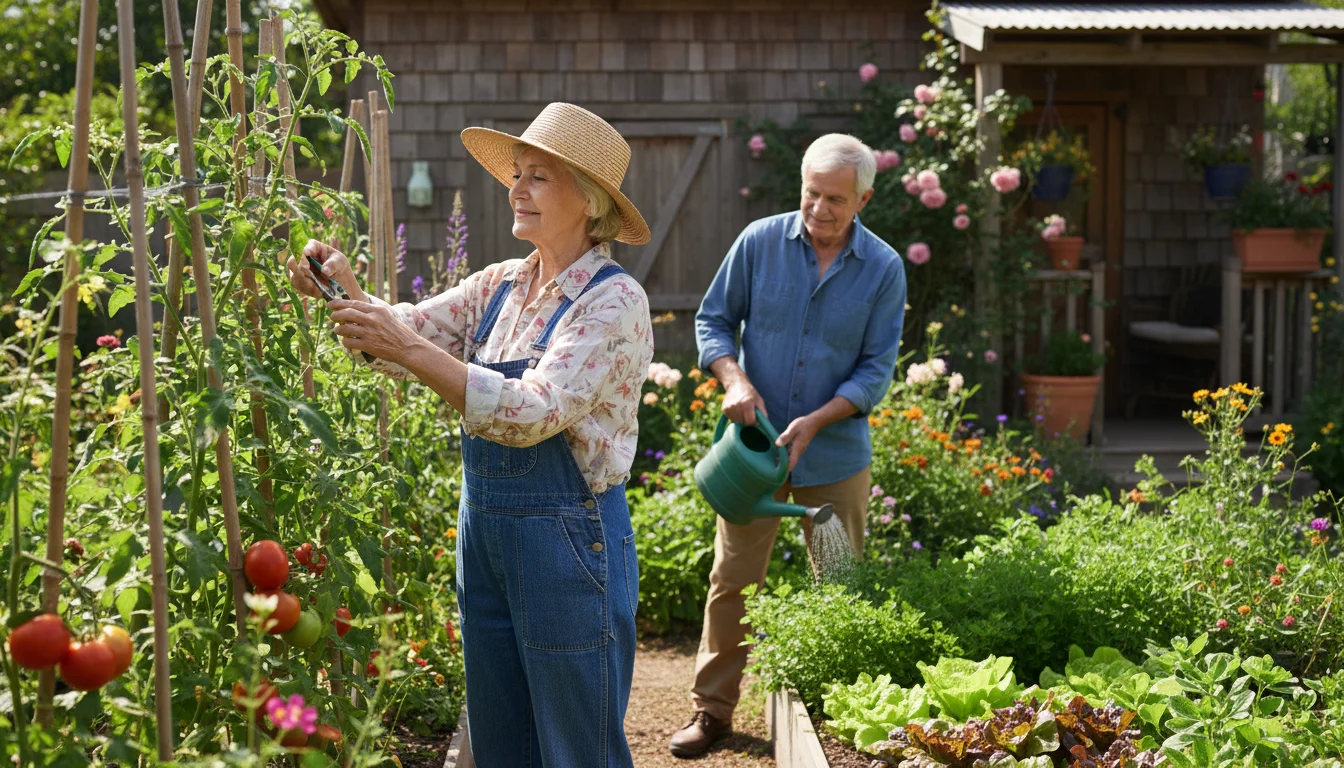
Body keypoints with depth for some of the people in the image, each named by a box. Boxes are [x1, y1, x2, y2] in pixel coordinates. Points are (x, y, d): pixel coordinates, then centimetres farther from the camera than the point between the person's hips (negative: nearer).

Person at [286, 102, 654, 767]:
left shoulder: (614, 301, -14)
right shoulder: (499, 286, 9)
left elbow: (533, 413, -25)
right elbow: (411, 328, 0)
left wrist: (408, 350, -30)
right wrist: (344, 289, -20)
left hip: (568, 539, -7)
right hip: (482, 530, 7)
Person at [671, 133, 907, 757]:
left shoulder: (884, 269, -6)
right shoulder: (760, 242, -5)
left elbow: (876, 369, -6)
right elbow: (713, 318, 3)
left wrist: (816, 421, -19)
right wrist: (733, 378, -16)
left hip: (835, 453, 0)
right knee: (732, 581, 5)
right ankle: (712, 708, 16)